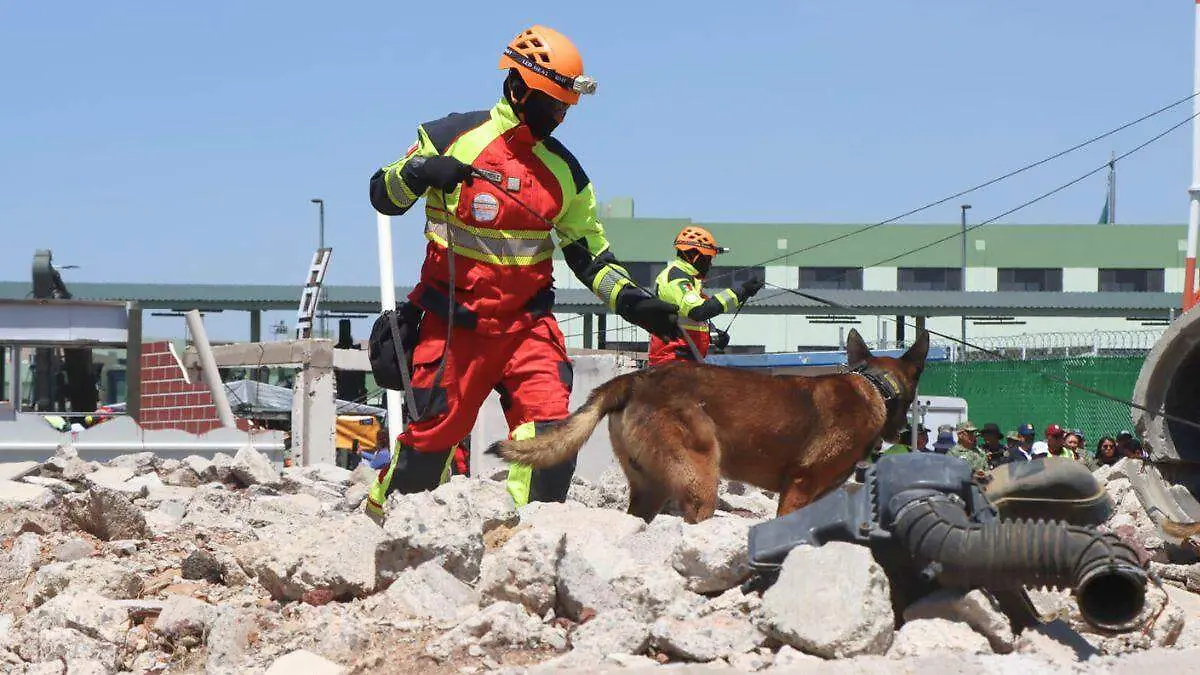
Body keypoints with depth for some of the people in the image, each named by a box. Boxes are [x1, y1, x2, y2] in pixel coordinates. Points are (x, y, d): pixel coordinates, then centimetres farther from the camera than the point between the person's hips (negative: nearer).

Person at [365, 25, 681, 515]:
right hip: (454, 322, -3)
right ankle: (383, 514, 26)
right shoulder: (454, 138, -4)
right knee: (435, 430, 1)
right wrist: (419, 171, -20)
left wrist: (631, 301, -2)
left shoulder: (564, 172, 8)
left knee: (550, 428, -15)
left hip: (527, 322, 3)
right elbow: (383, 196, 1)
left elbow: (589, 253, 14)